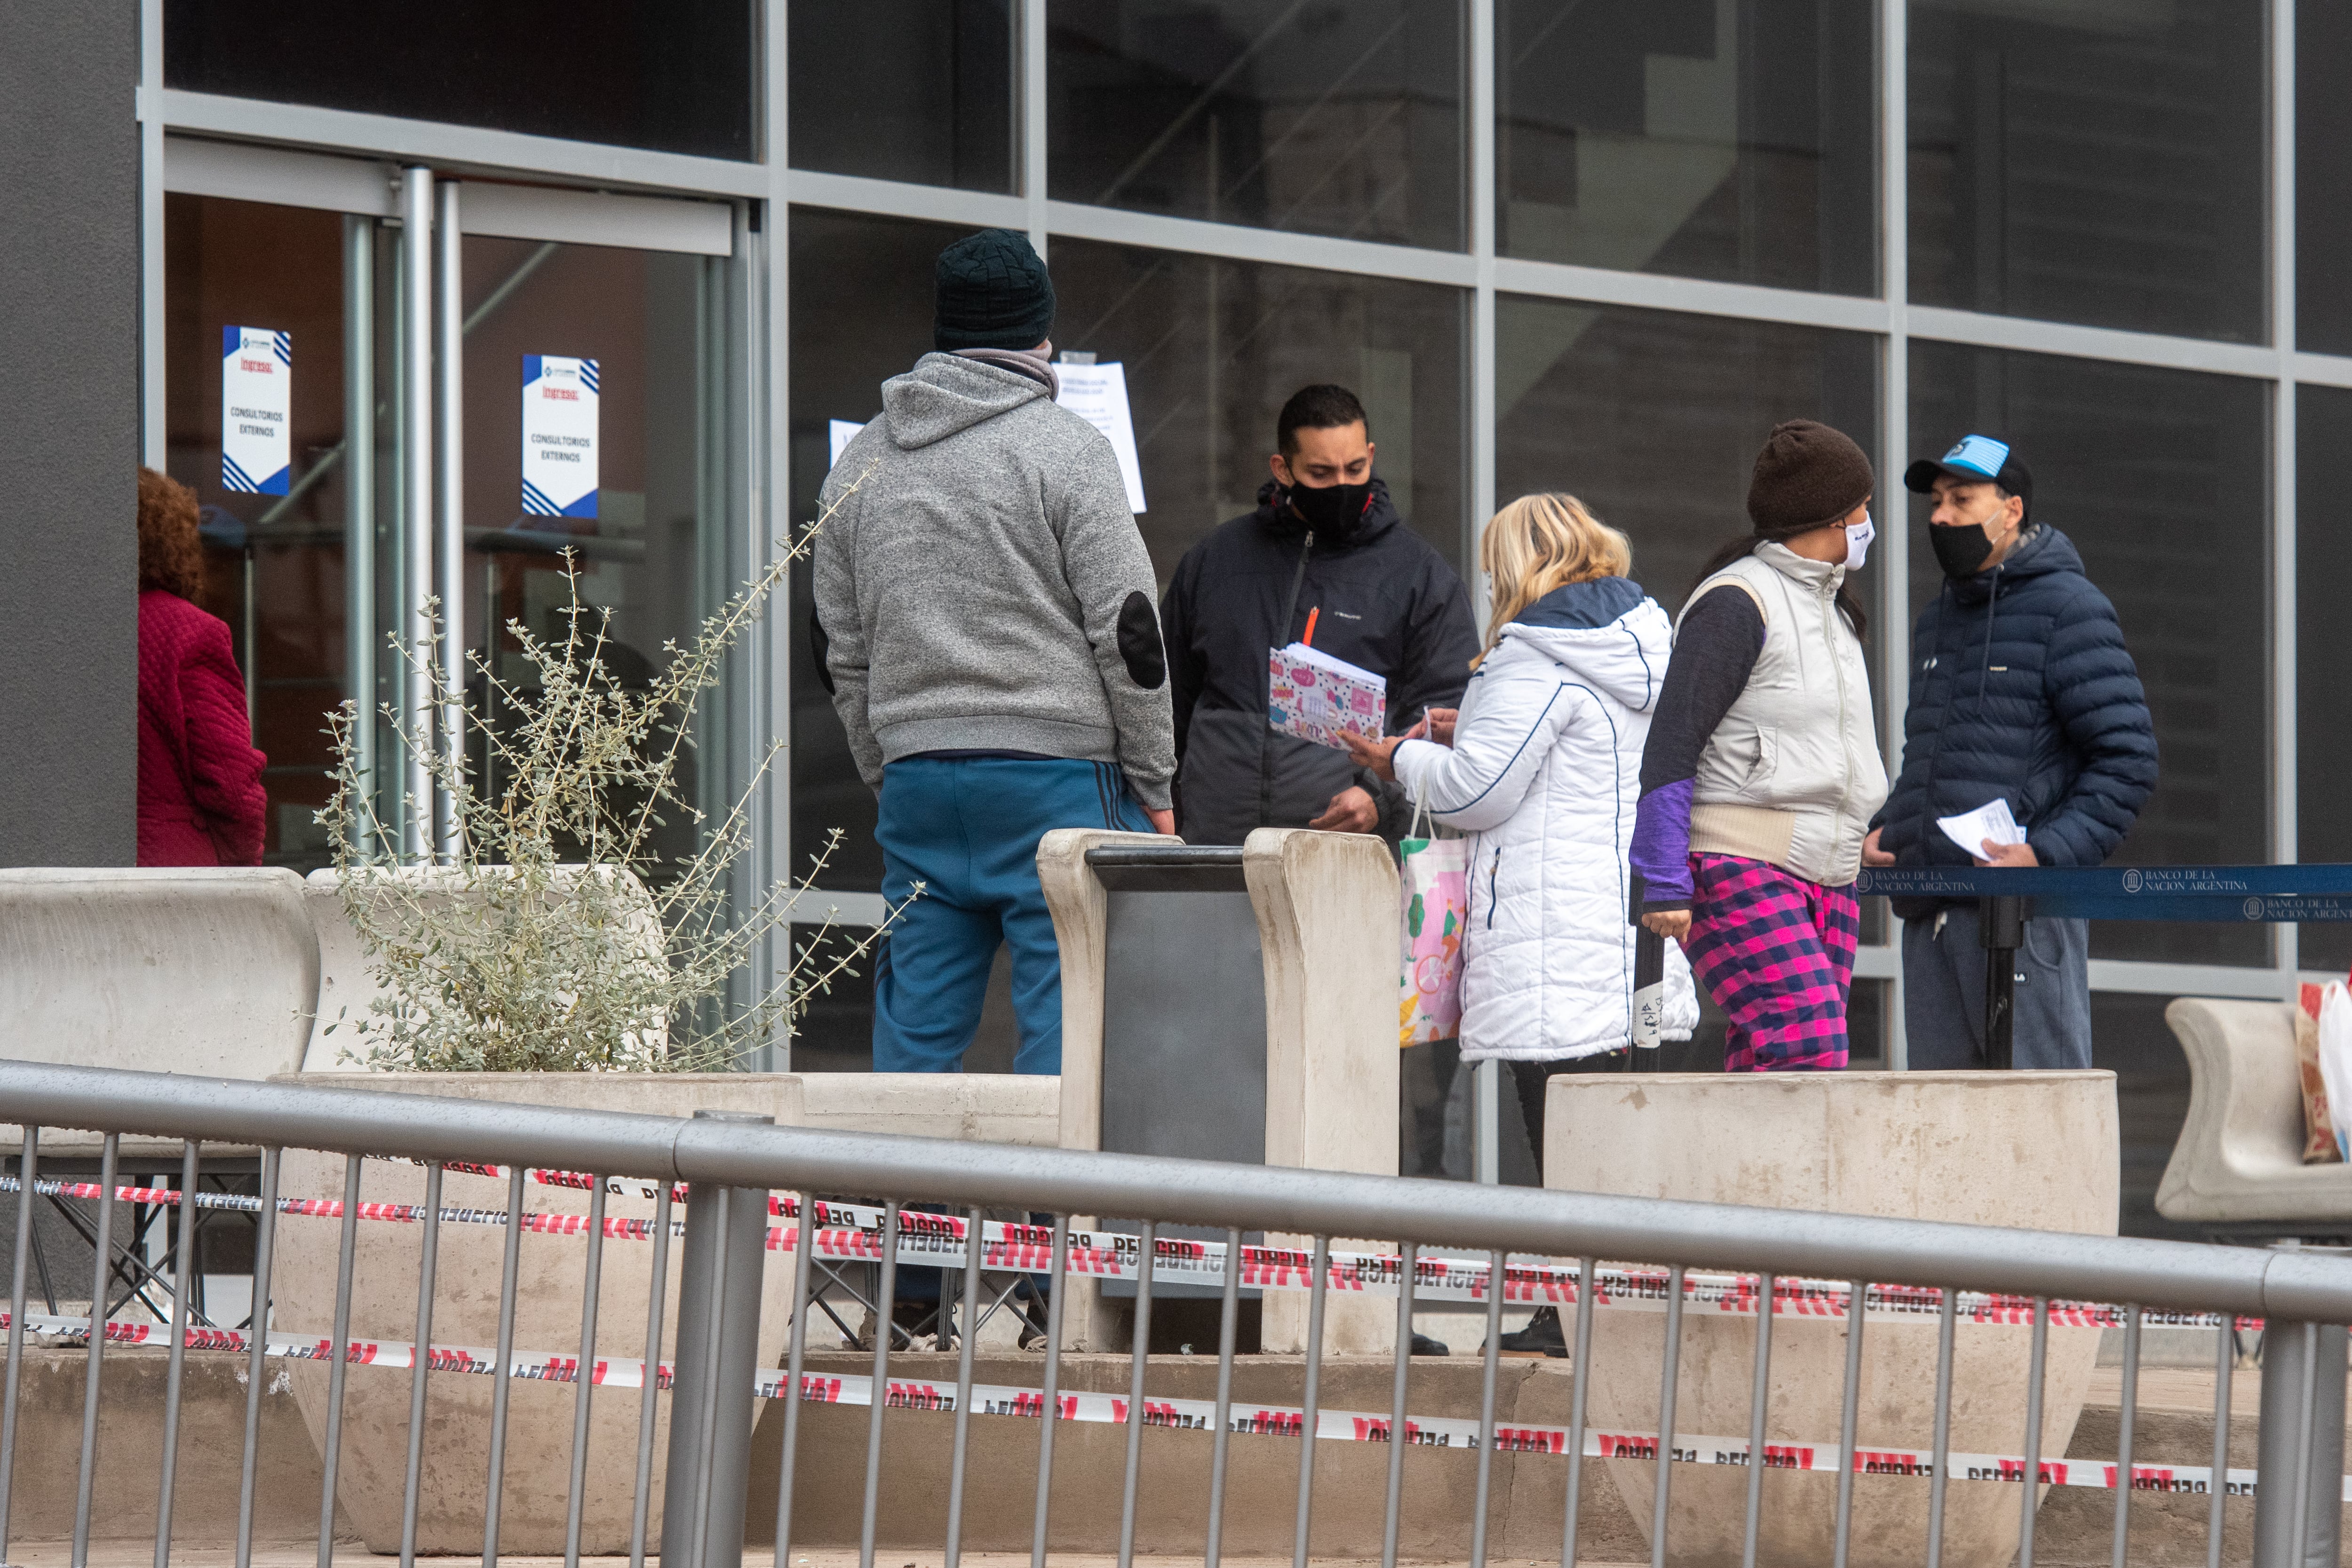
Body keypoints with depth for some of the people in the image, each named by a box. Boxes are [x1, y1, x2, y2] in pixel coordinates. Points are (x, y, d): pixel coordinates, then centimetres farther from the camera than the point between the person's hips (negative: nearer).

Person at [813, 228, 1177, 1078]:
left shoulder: (859, 462, 13)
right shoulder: (1064, 448, -5)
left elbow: (845, 654, 18)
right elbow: (1128, 632, -6)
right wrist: (1153, 786, 1)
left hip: (916, 777, 5)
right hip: (1056, 766, -5)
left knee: (916, 1028, 7)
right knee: (1069, 1024, -5)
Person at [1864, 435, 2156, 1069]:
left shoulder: (2069, 608, -3)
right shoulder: (1936, 622, 22)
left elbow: (2129, 759, -9)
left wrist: (2047, 854, -19)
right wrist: (1884, 831, 13)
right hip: (1930, 913, 8)